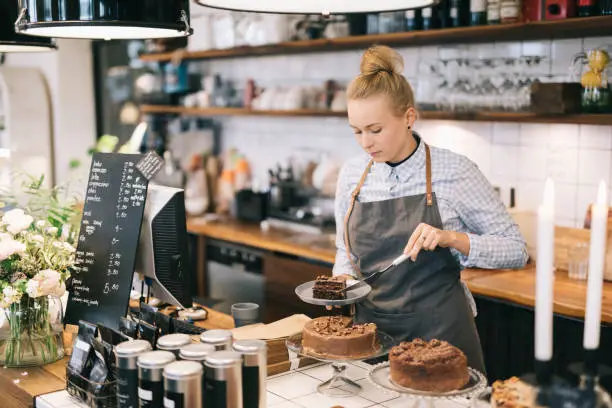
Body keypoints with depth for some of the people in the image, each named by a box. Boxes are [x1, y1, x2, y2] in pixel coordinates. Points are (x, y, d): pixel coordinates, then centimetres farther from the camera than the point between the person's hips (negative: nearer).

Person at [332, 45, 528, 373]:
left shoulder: (454, 171, -11)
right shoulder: (352, 174, 2)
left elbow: (515, 250, -8)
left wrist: (450, 238, -22)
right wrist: (342, 280, -6)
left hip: (440, 332, -3)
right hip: (371, 327, 4)